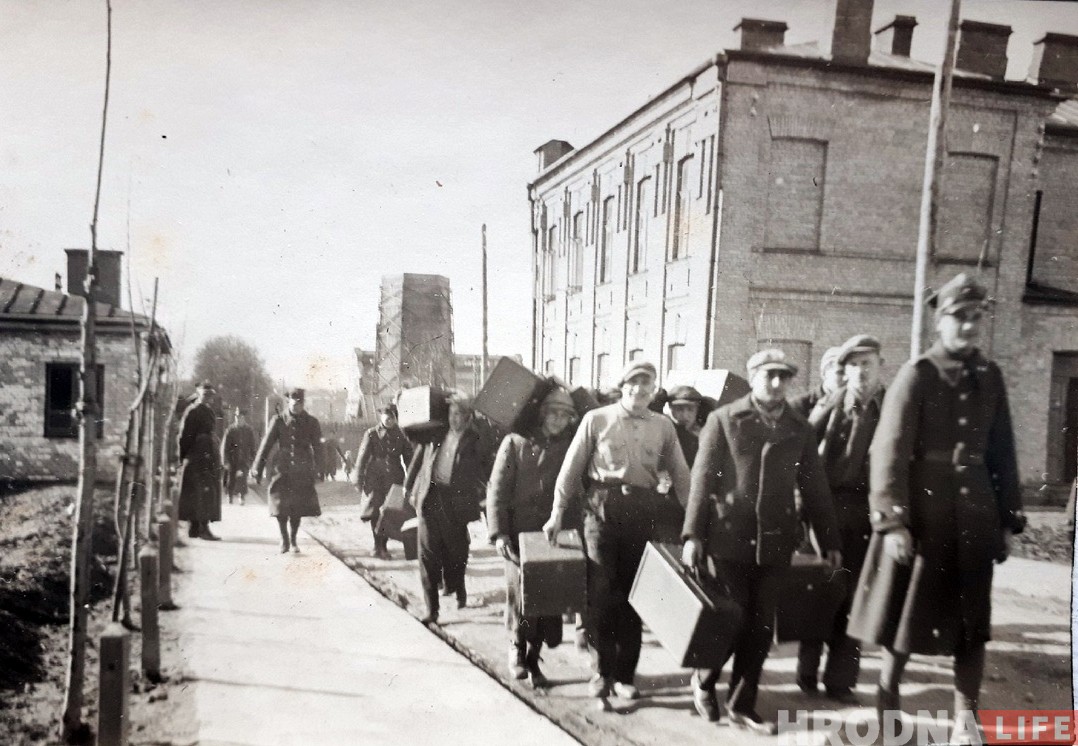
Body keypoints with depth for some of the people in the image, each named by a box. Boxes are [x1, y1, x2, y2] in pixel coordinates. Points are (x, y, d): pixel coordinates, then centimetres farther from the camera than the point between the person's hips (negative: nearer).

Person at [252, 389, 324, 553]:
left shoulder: (311, 423, 5)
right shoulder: (278, 421, 1)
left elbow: (317, 449, 8)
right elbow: (266, 445, 1)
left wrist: (316, 470, 4)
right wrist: (258, 469, -1)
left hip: (302, 473, 1)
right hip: (281, 471, -1)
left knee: (298, 508, 4)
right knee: (281, 506, -1)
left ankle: (293, 540, 21)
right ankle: (284, 539, 17)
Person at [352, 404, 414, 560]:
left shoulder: (400, 435, 7)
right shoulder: (371, 434, 0)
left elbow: (408, 457, 10)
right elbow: (362, 458, 0)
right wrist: (358, 479, -2)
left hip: (394, 479, 2)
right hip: (375, 478, -2)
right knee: (375, 513, -3)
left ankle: (383, 546, 14)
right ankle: (378, 546, 5)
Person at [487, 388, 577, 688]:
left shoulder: (571, 446, 7)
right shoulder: (515, 443, 2)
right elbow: (497, 490, -1)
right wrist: (498, 533, -9)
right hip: (519, 533, -2)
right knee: (520, 591, -8)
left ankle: (533, 658, 19)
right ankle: (517, 648, 18)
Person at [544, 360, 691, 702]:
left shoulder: (663, 425, 8)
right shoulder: (597, 419, 1)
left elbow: (681, 475, 8)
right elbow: (571, 468, 1)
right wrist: (557, 513, -2)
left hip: (644, 513, 2)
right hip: (602, 509, -2)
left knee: (634, 594, 9)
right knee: (600, 591, 0)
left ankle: (625, 674, 21)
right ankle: (601, 671, 14)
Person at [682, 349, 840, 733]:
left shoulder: (799, 428, 8)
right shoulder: (724, 419, 0)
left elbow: (814, 487, 10)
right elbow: (703, 478, -4)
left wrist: (829, 541, 8)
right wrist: (693, 533, -10)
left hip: (775, 540, 3)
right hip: (730, 536, -3)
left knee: (761, 625, 6)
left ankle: (742, 705, 21)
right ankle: (703, 679, 28)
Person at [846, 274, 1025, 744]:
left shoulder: (990, 376, 8)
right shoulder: (916, 375, -8)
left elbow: (1002, 452, 12)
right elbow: (889, 451, -13)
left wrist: (1008, 519, 9)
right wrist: (892, 520, -19)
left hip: (975, 514, 5)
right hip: (922, 512, -5)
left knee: (972, 619, 10)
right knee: (907, 611, 6)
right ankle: (888, 697, 24)